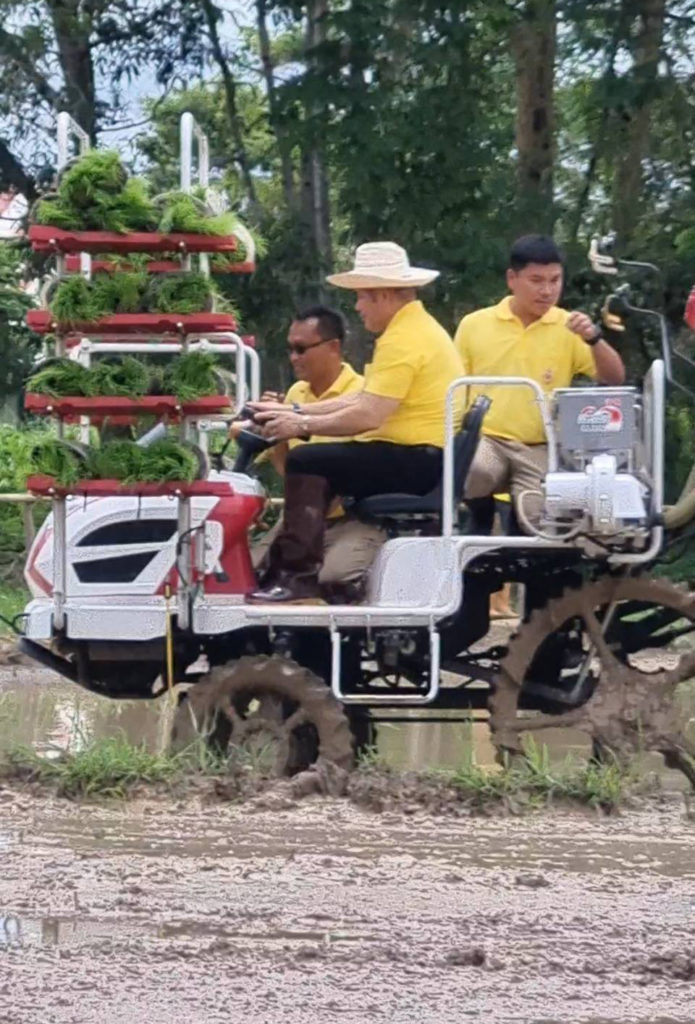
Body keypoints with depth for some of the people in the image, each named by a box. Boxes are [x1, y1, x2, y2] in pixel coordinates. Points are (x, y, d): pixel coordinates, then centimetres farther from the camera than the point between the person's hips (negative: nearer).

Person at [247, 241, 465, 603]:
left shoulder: (402, 341, -16)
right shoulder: (418, 326, 19)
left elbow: (367, 415, -23)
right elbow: (362, 400, 20)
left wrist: (303, 425, -12)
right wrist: (294, 411, 16)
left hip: (419, 461, -11)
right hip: (429, 460, 11)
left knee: (306, 462, -14)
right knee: (316, 464, 18)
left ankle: (298, 576, -15)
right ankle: (286, 567, 16)